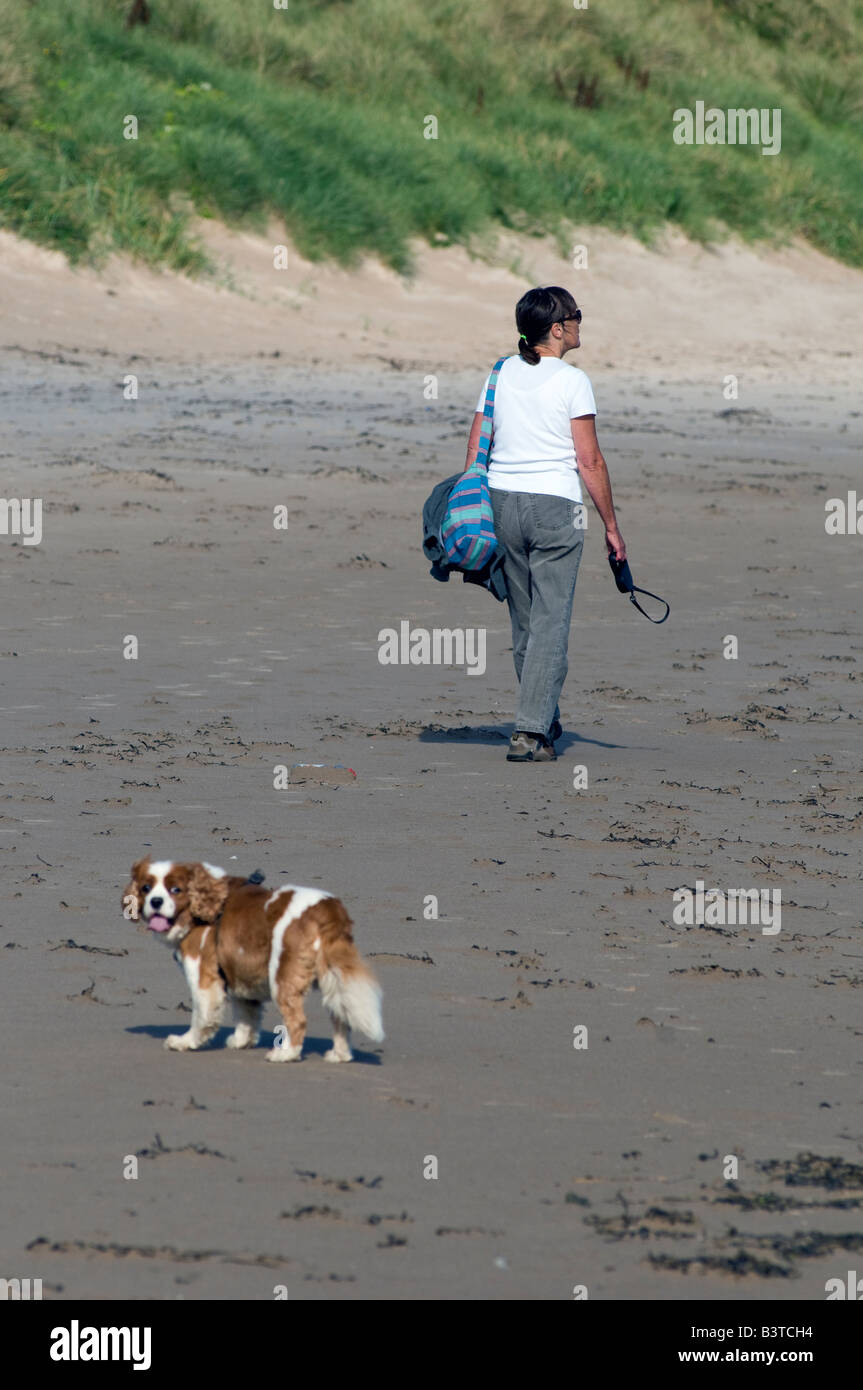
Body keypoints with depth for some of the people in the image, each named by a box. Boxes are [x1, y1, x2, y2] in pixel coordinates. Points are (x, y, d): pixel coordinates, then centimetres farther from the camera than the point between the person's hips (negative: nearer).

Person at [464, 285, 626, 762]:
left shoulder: (501, 374, 7)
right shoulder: (571, 381, -8)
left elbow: (475, 449, 8)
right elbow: (590, 461, -9)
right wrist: (611, 526, -3)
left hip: (502, 502, 6)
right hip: (555, 506, -5)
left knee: (524, 621, 16)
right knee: (550, 622, -3)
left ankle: (546, 721, 27)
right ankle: (530, 732, -11)